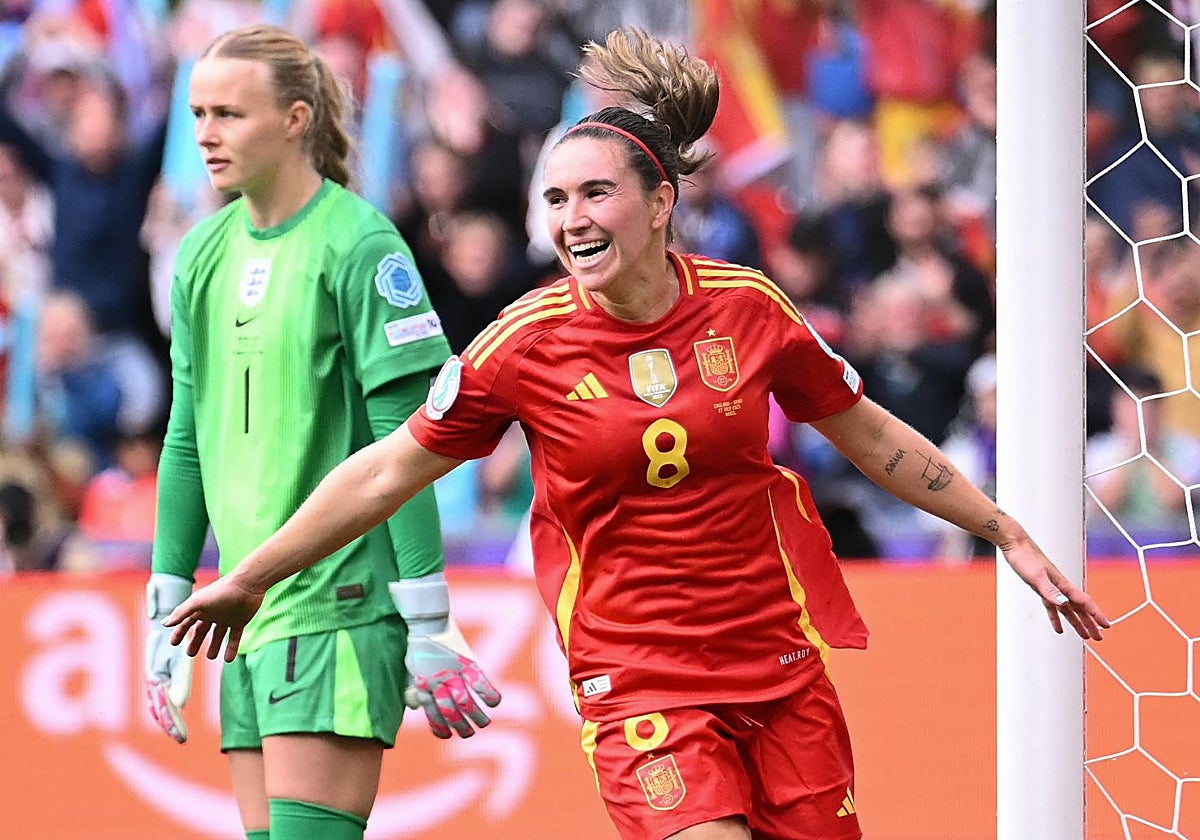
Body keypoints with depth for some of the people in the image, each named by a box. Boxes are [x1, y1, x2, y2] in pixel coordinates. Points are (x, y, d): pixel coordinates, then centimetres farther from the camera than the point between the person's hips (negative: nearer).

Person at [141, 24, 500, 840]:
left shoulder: (359, 245, -9)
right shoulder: (203, 256, 12)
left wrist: (430, 628, -13)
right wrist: (165, 614, 15)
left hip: (342, 605, -7)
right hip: (247, 612, 7)